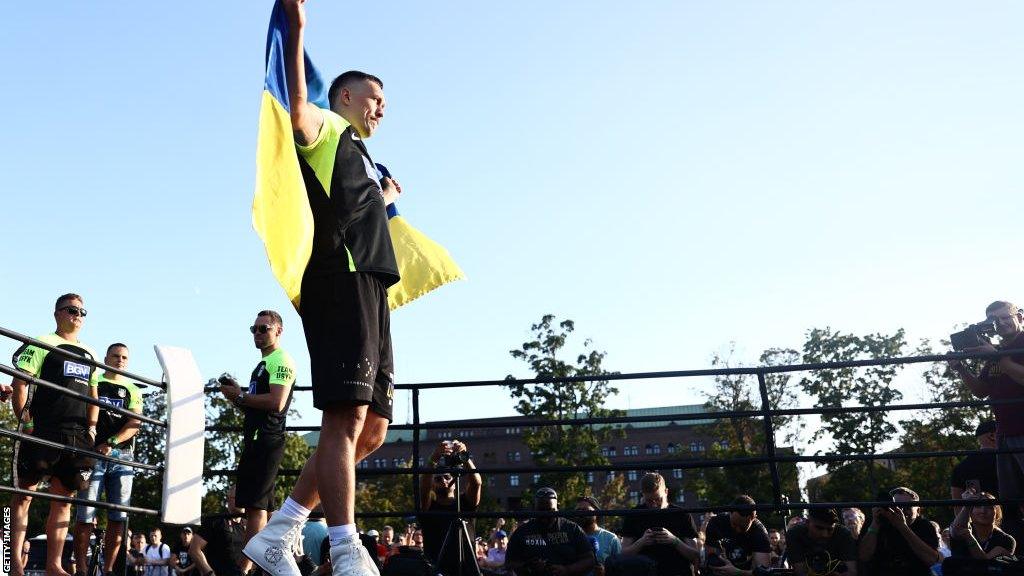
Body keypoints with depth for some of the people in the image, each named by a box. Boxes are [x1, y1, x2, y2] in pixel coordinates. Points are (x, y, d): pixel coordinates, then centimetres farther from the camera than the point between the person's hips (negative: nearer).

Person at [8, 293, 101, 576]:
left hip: (77, 435, 6)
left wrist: (91, 428, 11)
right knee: (26, 492, -5)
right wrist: (23, 419, -14)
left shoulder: (89, 354, 20)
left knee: (64, 499, 5)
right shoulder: (43, 344, 2)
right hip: (43, 431, -6)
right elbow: (20, 382, -6)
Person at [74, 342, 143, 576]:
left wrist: (112, 442, -13)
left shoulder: (133, 391, 16)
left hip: (122, 456, 2)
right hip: (93, 453, -2)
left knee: (118, 517, -1)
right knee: (86, 515, -7)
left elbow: (134, 424, 3)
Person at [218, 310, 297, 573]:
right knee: (254, 506, 10)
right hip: (255, 442, 11)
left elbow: (276, 403, -20)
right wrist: (237, 396, 11)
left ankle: (244, 568, -14)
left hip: (267, 442, -11)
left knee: (255, 505, -13)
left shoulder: (281, 360, -7)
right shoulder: (263, 364, 24)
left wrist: (240, 395, -11)